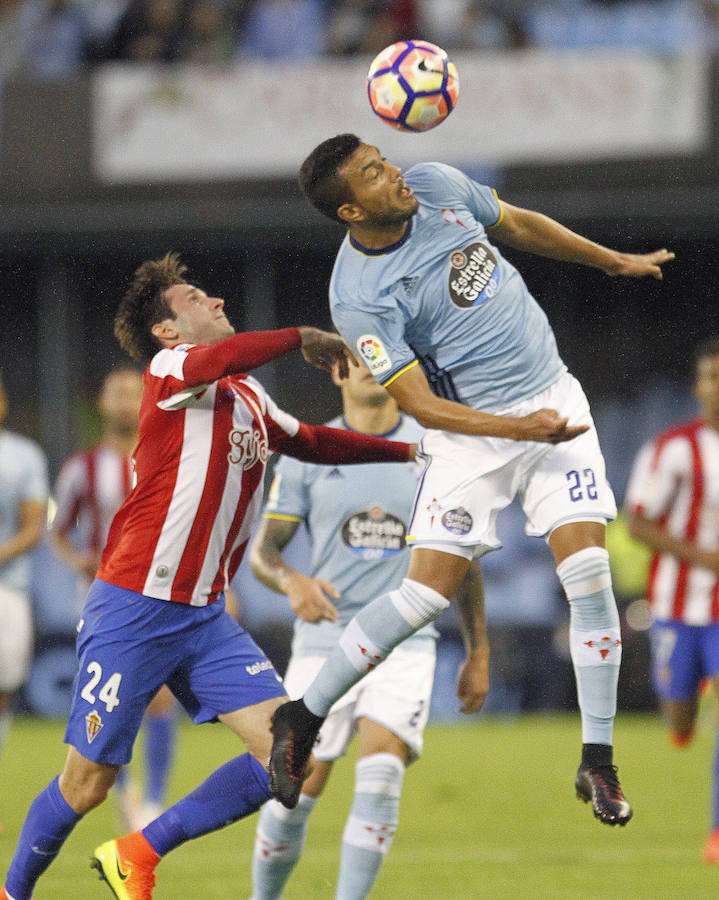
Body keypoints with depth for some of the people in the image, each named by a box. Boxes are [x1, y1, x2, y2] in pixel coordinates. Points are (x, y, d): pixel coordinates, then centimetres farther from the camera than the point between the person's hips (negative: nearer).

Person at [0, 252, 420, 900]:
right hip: (133, 612, -7)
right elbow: (215, 361, -33)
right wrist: (302, 337, -21)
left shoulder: (248, 398, 16)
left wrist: (410, 451, 29)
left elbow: (310, 442, 34)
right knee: (87, 785, -2)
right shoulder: (166, 370, -9)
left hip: (205, 617, 7)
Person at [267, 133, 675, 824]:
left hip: (553, 397, 4)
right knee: (428, 591, -12)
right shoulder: (358, 297, -20)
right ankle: (302, 719, 8)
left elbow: (518, 225, 17)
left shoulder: (436, 186, -3)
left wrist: (616, 261, 25)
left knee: (589, 573, -8)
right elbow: (420, 404, -19)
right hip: (473, 430, -4)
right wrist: (520, 428, -28)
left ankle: (598, 763, 0)